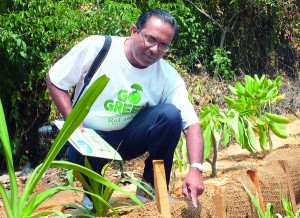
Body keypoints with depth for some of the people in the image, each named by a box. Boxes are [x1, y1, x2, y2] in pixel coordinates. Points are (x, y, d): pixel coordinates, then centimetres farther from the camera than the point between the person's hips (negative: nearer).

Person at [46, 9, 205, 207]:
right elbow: (53, 80, -8)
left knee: (170, 115, -25)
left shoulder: (169, 77, -14)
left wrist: (195, 169, -37)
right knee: (78, 153, -37)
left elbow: (191, 123, -20)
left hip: (129, 136, 2)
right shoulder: (95, 47, -17)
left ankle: (153, 188, -5)